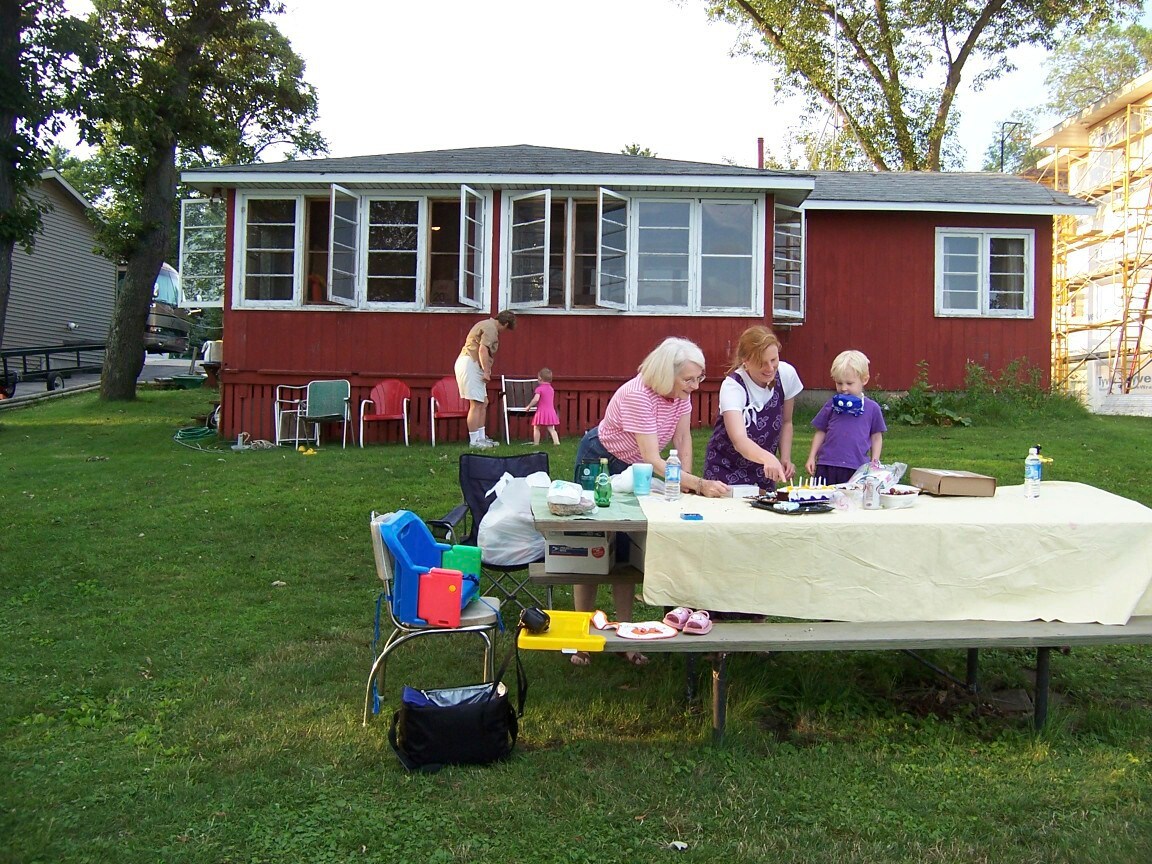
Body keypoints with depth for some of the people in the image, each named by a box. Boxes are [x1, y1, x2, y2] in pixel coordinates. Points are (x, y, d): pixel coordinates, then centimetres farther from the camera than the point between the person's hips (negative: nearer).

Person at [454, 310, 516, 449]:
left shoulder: (488, 325, 22)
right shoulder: (491, 329, -11)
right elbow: (483, 350, -22)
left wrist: (485, 371, 20)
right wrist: (487, 372, -19)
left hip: (473, 365, 11)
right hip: (470, 364, -11)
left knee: (483, 402, 14)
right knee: (476, 404, -10)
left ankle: (481, 437, 19)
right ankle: (474, 441, -9)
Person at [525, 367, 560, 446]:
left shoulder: (539, 388, -9)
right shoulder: (551, 389, 13)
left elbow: (536, 399, -22)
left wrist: (529, 406, -9)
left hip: (541, 411, -6)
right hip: (551, 411, 6)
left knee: (536, 428, 7)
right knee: (551, 428, 5)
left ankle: (536, 443, 6)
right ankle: (557, 442, -9)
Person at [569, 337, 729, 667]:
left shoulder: (681, 392, -14)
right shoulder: (636, 396, -36)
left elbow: (683, 439, -5)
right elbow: (653, 461, -39)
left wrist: (686, 482, -18)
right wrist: (700, 485, -44)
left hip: (631, 468, 6)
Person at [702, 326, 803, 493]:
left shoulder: (787, 374, -10)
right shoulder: (732, 387, -24)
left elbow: (786, 422, 7)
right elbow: (739, 440, -38)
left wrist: (786, 458, -5)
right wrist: (768, 458, -55)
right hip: (726, 471, -4)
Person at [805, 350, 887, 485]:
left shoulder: (872, 408, 4)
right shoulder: (831, 405, 6)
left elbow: (877, 437, 10)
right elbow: (820, 432, 12)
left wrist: (875, 463, 3)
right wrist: (811, 458, 7)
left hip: (857, 469, -1)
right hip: (826, 468, 1)